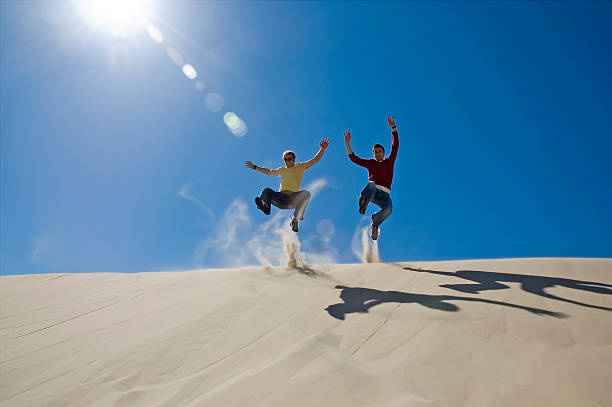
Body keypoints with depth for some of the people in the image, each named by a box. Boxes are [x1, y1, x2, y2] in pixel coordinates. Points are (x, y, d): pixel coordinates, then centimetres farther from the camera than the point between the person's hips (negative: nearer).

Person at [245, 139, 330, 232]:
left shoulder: (300, 167, 15)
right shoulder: (282, 170, 27)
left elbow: (315, 159, 8)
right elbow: (268, 172, 41)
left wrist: (322, 148, -6)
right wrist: (254, 167, 41)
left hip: (293, 199, -3)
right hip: (281, 198, 3)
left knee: (306, 193, -33)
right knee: (266, 190, -20)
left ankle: (295, 219, -35)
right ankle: (265, 207, -54)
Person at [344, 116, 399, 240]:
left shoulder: (389, 161, 16)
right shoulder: (370, 163, 17)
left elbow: (395, 146, 6)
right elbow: (353, 158, 11)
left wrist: (393, 128, -3)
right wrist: (347, 144, 0)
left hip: (384, 194, 0)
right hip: (371, 191, 0)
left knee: (388, 209, -31)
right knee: (371, 184, -37)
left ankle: (375, 223, -3)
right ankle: (363, 202, -63)